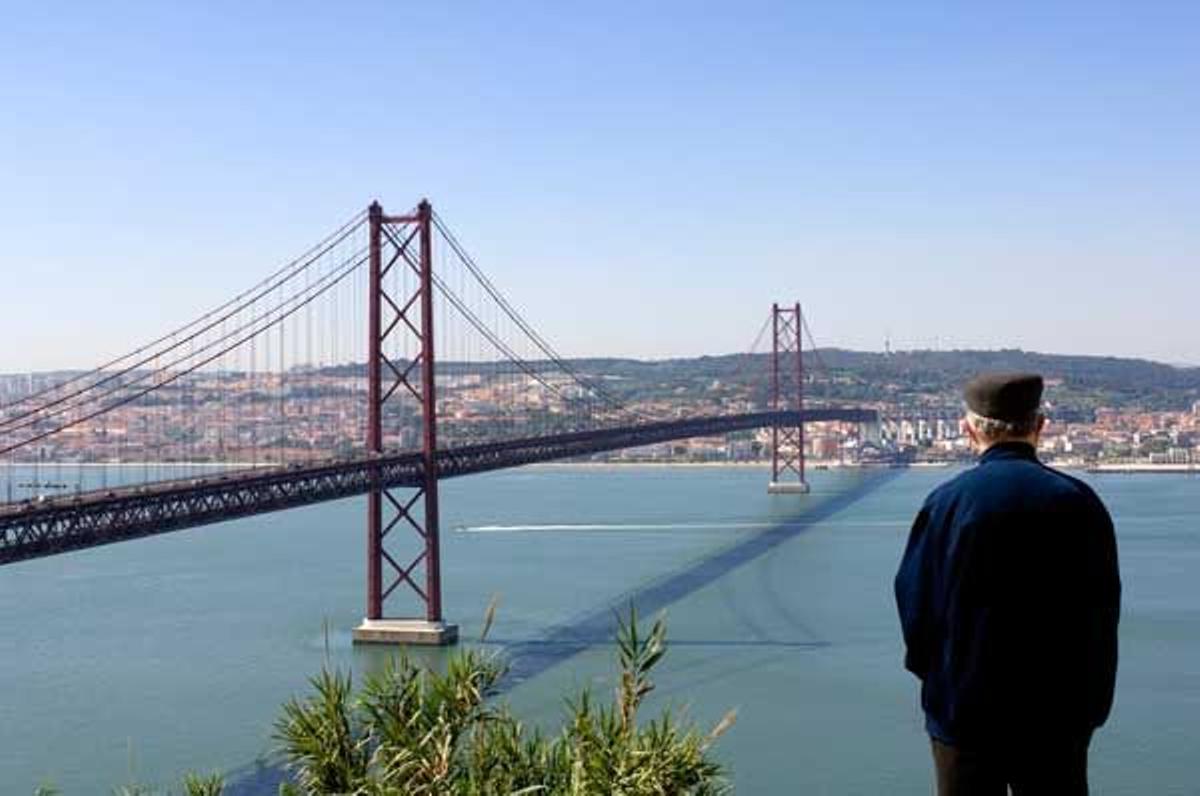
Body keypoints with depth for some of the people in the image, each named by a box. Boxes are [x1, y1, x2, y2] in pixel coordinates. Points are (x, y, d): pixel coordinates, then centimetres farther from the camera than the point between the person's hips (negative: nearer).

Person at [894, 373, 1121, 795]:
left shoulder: (946, 501, -10)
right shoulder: (1079, 501, -5)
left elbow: (915, 602, -4)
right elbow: (1104, 610, 0)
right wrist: (1091, 707, 11)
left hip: (965, 709, -1)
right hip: (1058, 713, 1)